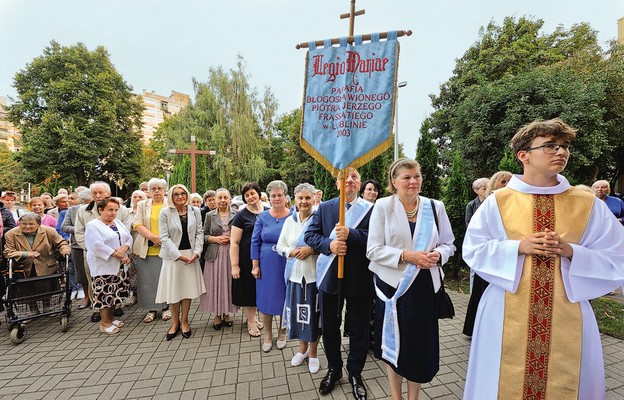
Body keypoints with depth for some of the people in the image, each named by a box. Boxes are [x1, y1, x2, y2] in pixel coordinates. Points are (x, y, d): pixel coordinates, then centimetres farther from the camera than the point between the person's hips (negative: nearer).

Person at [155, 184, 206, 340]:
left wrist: (196, 252, -9)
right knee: (173, 289, 7)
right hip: (172, 255, -1)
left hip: (191, 255, 2)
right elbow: (164, 237, -7)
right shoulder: (165, 212, -4)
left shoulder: (195, 211, 2)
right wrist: (179, 255, -13)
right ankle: (175, 322, 26)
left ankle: (184, 321, 25)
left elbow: (199, 233, 3)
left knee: (188, 288, 8)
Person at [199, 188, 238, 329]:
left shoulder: (235, 214, 3)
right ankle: (217, 315, 21)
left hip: (231, 254, 0)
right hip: (215, 254, 0)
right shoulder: (210, 215, 5)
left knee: (229, 282, 6)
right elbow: (204, 235, 6)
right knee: (215, 283, 4)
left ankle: (227, 313, 24)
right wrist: (216, 239, -9)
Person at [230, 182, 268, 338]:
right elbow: (234, 243, -8)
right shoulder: (241, 216, -7)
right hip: (247, 259, -3)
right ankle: (250, 322, 27)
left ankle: (252, 316, 38)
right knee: (248, 289, 8)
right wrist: (234, 265, -12)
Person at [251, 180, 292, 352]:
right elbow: (255, 242, 2)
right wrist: (255, 266, -1)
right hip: (267, 265, 1)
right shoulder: (262, 217, -1)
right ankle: (267, 334, 34)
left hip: (287, 265, -1)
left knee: (285, 298, 12)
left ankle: (282, 332, 37)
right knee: (266, 298, 11)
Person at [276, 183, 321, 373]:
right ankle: (303, 347, 39)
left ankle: (313, 352, 31)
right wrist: (292, 252, -10)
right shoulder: (289, 220, 6)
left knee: (313, 313, 7)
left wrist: (312, 249, -19)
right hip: (295, 273, 4)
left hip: (314, 274, -3)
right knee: (297, 312, 13)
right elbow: (280, 246, 9)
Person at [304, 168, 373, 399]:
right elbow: (310, 235, -1)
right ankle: (333, 369, 43)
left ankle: (355, 373, 39)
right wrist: (329, 244, -19)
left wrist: (350, 234, -28)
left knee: (359, 329, 14)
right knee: (329, 326, 18)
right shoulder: (324, 207, 4)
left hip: (359, 278, -2)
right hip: (330, 277, 2)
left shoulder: (371, 208, -4)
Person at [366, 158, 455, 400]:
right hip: (393, 284, -2)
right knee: (394, 342, 12)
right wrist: (406, 255, -19)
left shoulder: (435, 207, 3)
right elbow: (373, 249, -9)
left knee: (422, 343, 10)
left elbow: (448, 244, 9)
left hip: (425, 285, 2)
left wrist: (438, 255, -12)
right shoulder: (382, 206, -6)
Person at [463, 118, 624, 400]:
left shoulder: (590, 205, 0)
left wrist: (571, 252, -15)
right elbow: (473, 250, -4)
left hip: (568, 317, 2)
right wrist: (518, 246, -17)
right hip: (507, 315, -2)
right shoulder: (497, 202, -6)